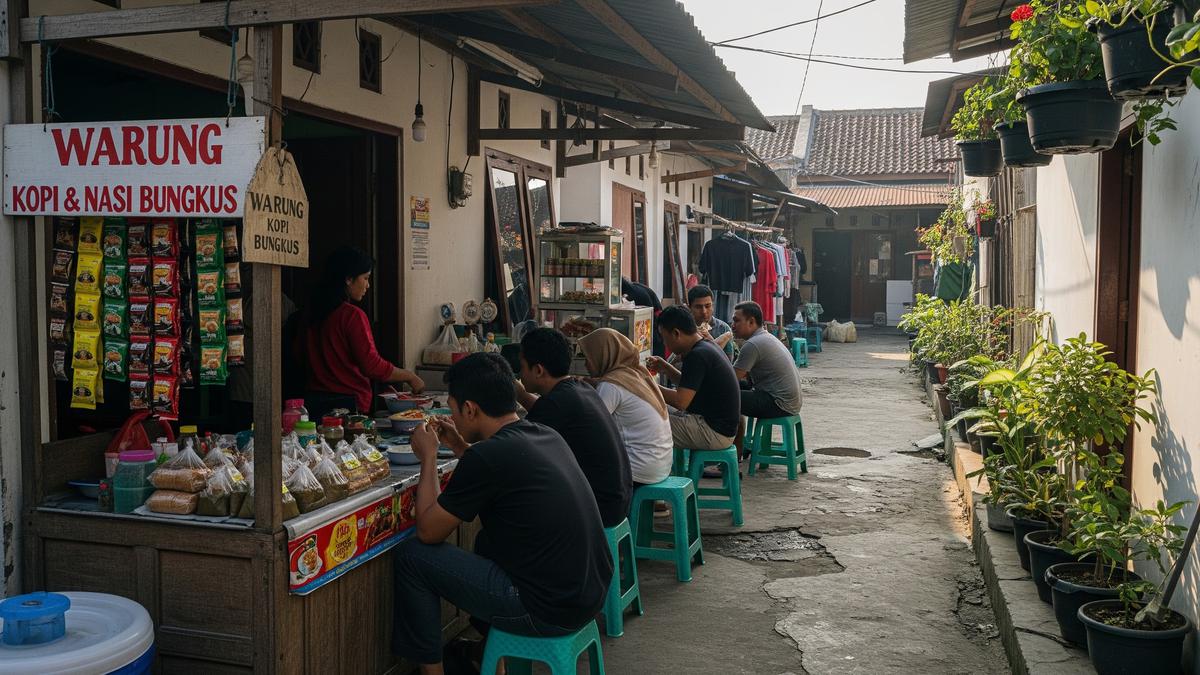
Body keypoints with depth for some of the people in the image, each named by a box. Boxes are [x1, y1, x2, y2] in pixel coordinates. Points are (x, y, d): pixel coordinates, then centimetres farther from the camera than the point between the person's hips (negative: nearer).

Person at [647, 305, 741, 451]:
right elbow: (689, 387, 23)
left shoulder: (697, 356, -20)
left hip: (715, 432, -10)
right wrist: (665, 368, 12)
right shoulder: (706, 347, 10)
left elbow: (680, 401, -24)